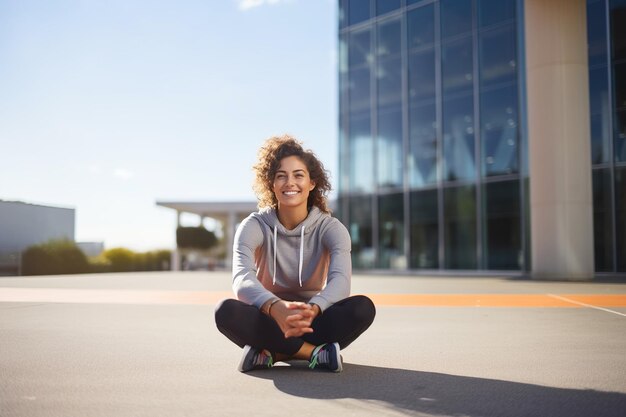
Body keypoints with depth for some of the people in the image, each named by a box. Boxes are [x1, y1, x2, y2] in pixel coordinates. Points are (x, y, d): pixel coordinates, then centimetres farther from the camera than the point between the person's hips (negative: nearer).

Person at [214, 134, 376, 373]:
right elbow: (242, 279, -29)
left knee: (363, 307, -28)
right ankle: (316, 353, -26)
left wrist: (312, 310, -51)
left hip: (313, 322, 1)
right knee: (227, 311, -32)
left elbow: (341, 279, -27)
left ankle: (272, 353, -23)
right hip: (269, 321, 0)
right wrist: (276, 308, -52)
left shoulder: (330, 228, -9)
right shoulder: (255, 226, -11)